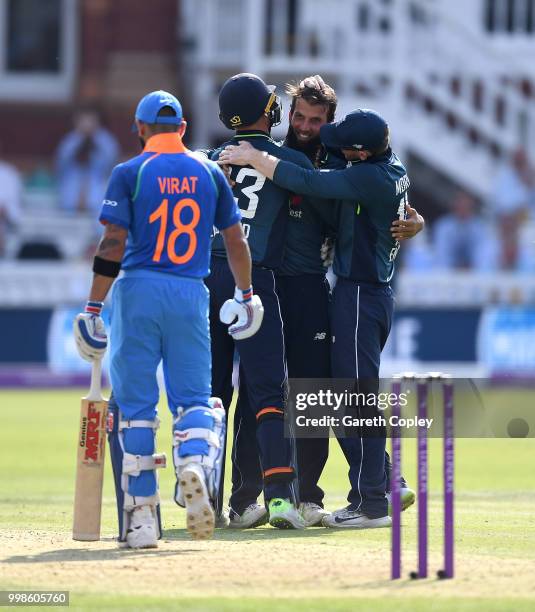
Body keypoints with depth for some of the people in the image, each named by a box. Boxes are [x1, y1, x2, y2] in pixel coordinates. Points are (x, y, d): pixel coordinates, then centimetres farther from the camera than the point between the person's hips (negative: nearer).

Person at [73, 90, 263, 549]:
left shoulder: (130, 173, -2)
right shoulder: (209, 174, 8)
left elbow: (114, 244, -8)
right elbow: (236, 241, 12)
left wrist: (93, 308, -5)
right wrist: (246, 295, 26)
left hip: (139, 290, -2)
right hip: (191, 295, 2)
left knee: (135, 403, 4)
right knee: (194, 397, 7)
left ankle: (141, 516, 1)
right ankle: (195, 461, -27)